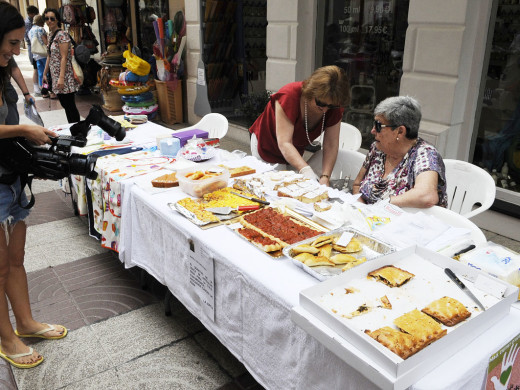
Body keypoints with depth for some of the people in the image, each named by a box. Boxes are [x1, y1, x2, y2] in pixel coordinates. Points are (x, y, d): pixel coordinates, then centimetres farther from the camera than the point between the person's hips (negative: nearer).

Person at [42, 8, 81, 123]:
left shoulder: (62, 34, -12)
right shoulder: (51, 35, 14)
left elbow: (64, 58, -17)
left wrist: (61, 78, -22)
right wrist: (45, 74, 20)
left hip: (64, 76, -9)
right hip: (55, 76, 9)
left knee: (69, 106, -5)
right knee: (65, 104, 12)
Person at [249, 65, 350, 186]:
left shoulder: (334, 107, -20)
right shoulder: (289, 96, -35)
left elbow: (331, 145, -21)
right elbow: (284, 143, -38)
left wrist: (325, 177, -36)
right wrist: (306, 170, -51)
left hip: (294, 154, 4)